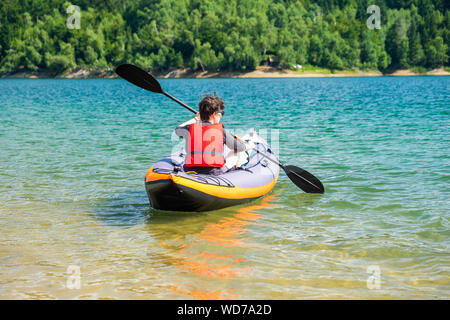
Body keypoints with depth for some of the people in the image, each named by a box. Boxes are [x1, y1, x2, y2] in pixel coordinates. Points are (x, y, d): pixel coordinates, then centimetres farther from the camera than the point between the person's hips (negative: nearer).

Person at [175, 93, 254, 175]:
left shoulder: (189, 129, -2)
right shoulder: (222, 131, -8)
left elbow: (178, 129, 24)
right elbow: (240, 147, 5)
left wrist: (195, 119, 36)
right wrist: (250, 146, 29)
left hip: (190, 171, 3)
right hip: (215, 173, -3)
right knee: (235, 151, 22)